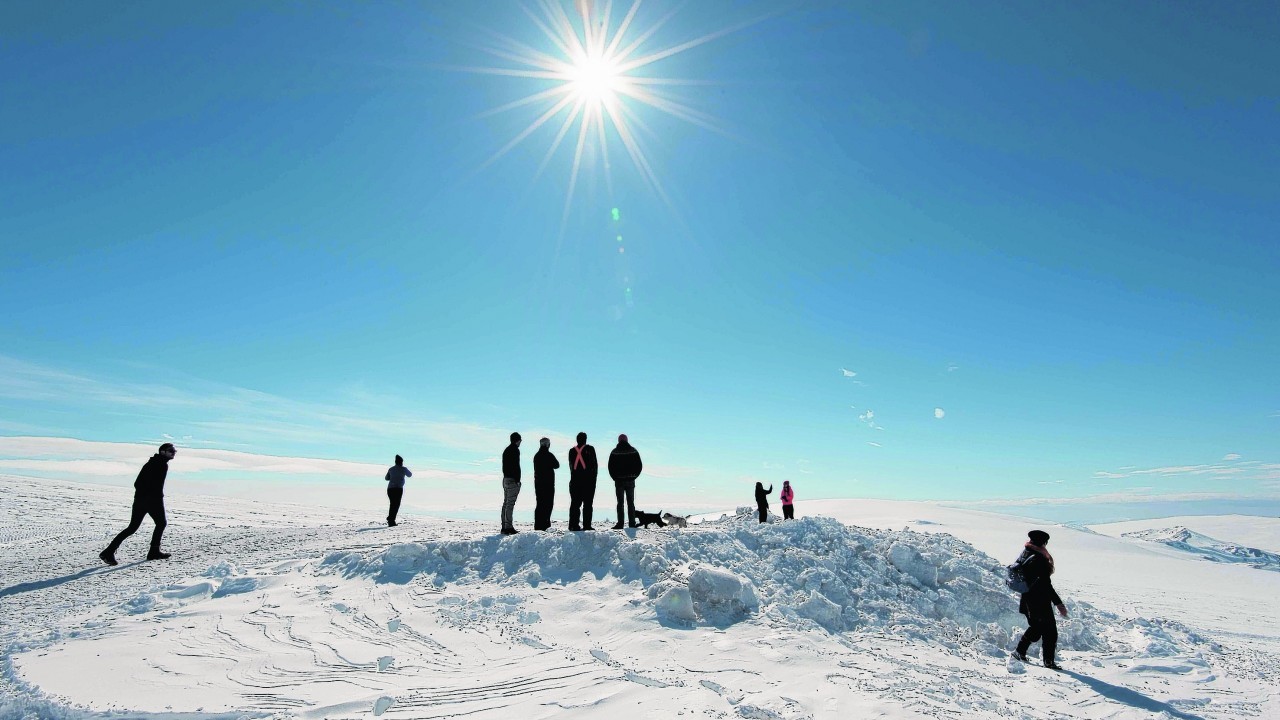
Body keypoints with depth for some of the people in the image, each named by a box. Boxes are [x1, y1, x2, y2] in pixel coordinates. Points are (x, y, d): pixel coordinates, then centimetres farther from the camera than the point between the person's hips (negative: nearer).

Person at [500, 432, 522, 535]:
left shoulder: (506, 450, 17)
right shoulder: (515, 450, -11)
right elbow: (516, 466, -19)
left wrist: (505, 477, 18)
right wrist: (517, 480, -18)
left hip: (505, 479, 9)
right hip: (513, 480, -9)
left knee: (506, 503, 12)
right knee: (510, 503, -9)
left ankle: (504, 526, 16)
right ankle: (509, 527, -10)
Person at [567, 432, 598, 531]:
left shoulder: (572, 450, 9)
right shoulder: (590, 449, -2)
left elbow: (571, 466, 12)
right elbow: (594, 463, -2)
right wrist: (594, 475, 7)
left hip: (575, 480, 4)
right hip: (588, 479, -4)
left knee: (575, 503, 8)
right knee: (587, 503, -1)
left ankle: (573, 524, 6)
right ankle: (586, 525, -4)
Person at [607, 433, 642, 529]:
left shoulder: (614, 452, -3)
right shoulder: (633, 451, 1)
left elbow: (610, 467, -4)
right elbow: (640, 466, 2)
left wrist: (615, 478, 6)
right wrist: (634, 476, 9)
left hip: (619, 481, -1)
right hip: (630, 481, 1)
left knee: (620, 503, 2)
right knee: (631, 502, 6)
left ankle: (620, 523, -1)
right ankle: (632, 523, 4)